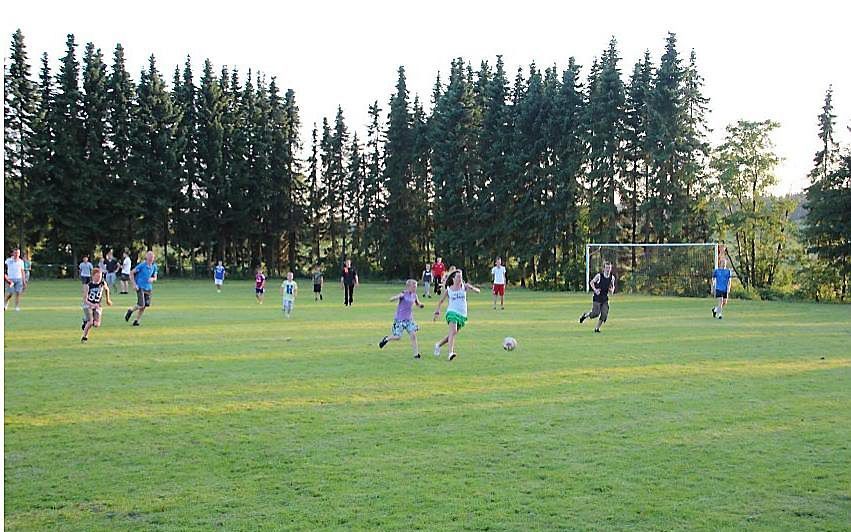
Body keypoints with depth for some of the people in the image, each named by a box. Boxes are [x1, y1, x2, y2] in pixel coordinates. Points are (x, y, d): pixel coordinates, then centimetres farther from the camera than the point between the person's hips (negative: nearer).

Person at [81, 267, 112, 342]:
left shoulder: (103, 284, -8)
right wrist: (92, 305, -32)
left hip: (97, 306, 3)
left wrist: (107, 300, 24)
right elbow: (85, 300, -15)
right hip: (88, 305, -3)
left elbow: (107, 289, 17)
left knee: (96, 324, -11)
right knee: (90, 322, -19)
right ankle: (84, 337, 3)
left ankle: (87, 321, 22)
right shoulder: (88, 286, -16)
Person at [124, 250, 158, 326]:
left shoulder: (154, 266, 5)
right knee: (141, 305, -15)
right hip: (140, 287, -5)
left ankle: (137, 320, 21)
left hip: (148, 288, 5)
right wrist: (134, 284, -13)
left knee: (145, 305, 3)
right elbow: (131, 273, -7)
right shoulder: (142, 265, -11)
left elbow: (155, 277, 16)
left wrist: (152, 279, -9)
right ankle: (130, 310, 15)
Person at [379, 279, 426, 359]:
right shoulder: (403, 294, -13)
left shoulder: (414, 295, 4)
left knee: (413, 335, -9)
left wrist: (420, 305, -1)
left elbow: (418, 304, 22)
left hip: (409, 319, 5)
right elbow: (391, 299, -18)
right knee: (398, 337, -5)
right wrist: (398, 297, -37)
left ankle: (416, 353, -6)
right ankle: (386, 339, 25)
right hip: (400, 319, -5)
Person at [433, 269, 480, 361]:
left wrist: (472, 288, -25)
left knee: (452, 334, 10)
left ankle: (438, 345, 33)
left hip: (462, 314, 3)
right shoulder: (448, 290, 2)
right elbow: (441, 301, 16)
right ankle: (451, 353, -30)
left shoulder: (464, 286, 3)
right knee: (453, 331, -24)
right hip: (452, 312, -3)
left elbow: (478, 291, -5)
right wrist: (437, 311, 10)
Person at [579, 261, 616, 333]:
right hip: (597, 297, -4)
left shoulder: (612, 277, 2)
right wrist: (595, 290, -14)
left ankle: (597, 328, 11)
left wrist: (611, 290, -8)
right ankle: (585, 315, 18)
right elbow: (591, 282, 2)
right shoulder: (599, 275, -10)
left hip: (605, 298, 4)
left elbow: (612, 286, 15)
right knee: (596, 313, -12)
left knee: (604, 314, -7)